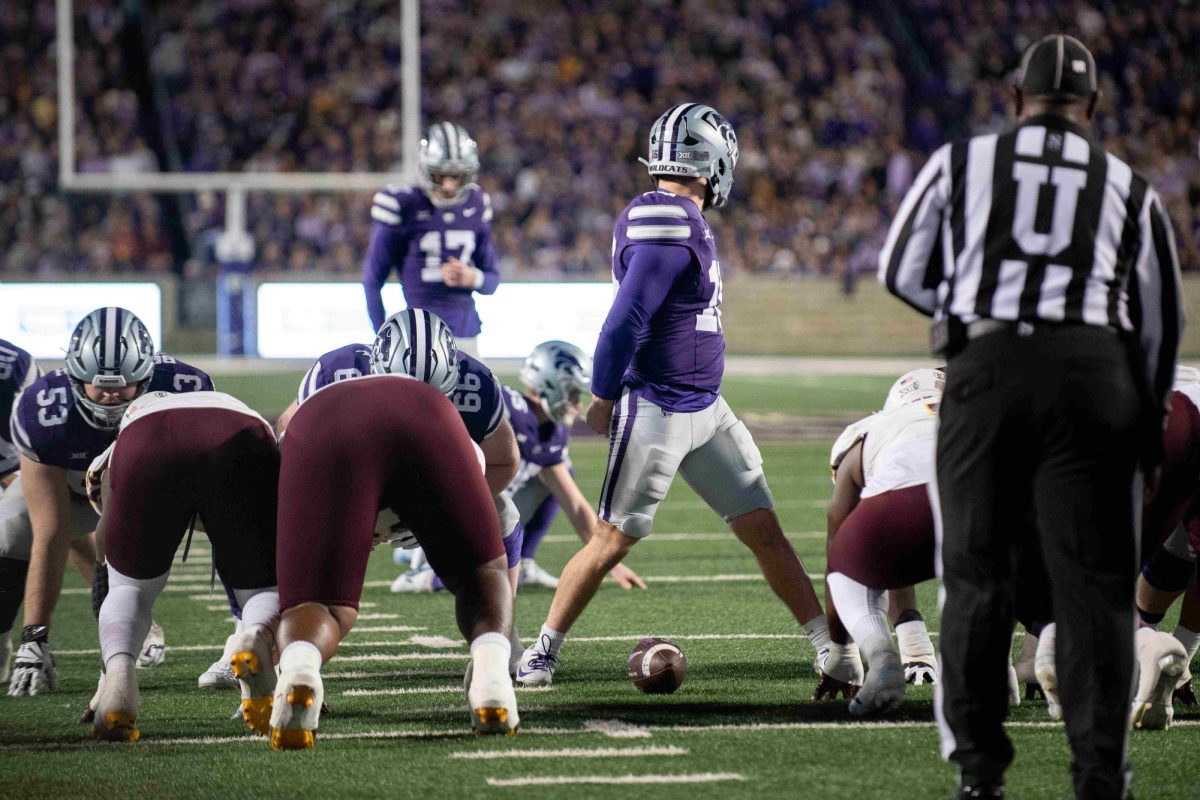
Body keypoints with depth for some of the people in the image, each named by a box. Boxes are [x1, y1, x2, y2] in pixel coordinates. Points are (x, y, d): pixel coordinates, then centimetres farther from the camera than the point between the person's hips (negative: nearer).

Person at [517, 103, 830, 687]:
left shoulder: (679, 223, 10)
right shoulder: (670, 230, -21)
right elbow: (624, 322, -23)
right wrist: (604, 398, -15)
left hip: (705, 410, 9)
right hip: (656, 414, -9)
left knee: (764, 529, 9)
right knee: (612, 540, 0)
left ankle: (830, 644, 13)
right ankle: (542, 653, 11)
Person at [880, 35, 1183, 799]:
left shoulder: (963, 163, 10)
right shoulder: (1129, 188, 14)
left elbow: (904, 273, 13)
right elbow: (1161, 320, 18)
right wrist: (1147, 418, 29)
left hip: (986, 365, 0)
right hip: (1092, 370, 0)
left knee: (977, 567, 9)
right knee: (1093, 582, 3)